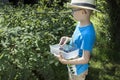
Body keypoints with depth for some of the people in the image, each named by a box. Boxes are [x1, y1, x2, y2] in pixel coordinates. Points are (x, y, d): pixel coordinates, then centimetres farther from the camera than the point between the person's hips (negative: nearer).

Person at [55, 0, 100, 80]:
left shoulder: (87, 33, -35)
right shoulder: (81, 24, -9)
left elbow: (85, 59, -30)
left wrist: (64, 61, -29)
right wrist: (69, 39, -4)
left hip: (78, 70, -7)